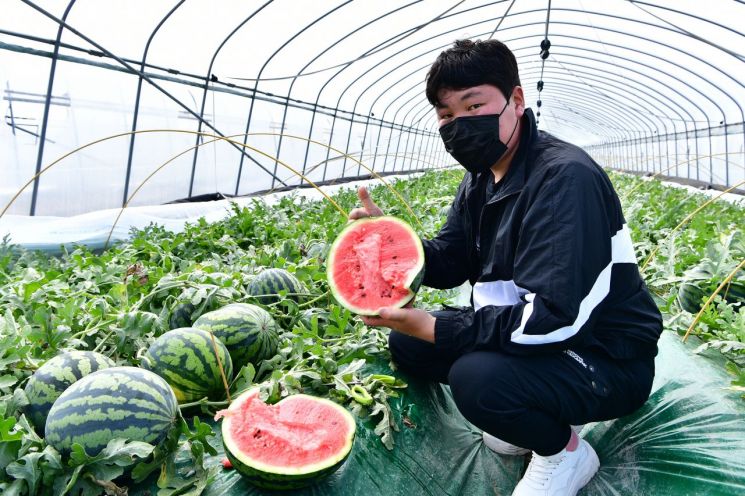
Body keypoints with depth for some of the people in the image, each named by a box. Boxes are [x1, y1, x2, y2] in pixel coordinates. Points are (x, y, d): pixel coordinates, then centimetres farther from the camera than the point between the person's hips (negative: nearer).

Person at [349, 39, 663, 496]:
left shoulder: (564, 179, -26)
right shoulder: (481, 180, 3)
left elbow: (556, 318, -32)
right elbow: (449, 263, 7)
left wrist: (435, 329, -28)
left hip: (609, 361, -8)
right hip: (527, 335, 9)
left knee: (478, 379, -34)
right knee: (406, 342, 3)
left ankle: (565, 450, 0)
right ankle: (534, 418, 14)